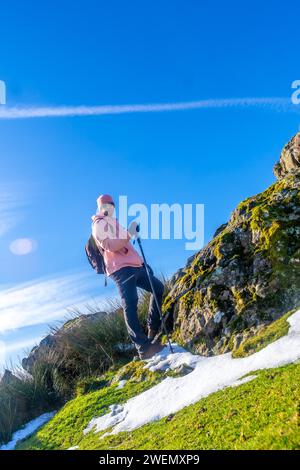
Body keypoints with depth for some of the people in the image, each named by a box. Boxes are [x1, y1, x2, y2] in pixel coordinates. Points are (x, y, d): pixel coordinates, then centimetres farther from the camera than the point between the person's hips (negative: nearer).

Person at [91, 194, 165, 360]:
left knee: (158, 287, 13)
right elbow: (109, 246, -16)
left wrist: (142, 262, 26)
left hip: (134, 266, 10)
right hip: (121, 269, -10)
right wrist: (129, 234, -29)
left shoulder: (113, 223, 29)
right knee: (130, 305, -18)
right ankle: (144, 347, -24)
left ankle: (152, 330, 16)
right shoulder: (99, 223, 1)